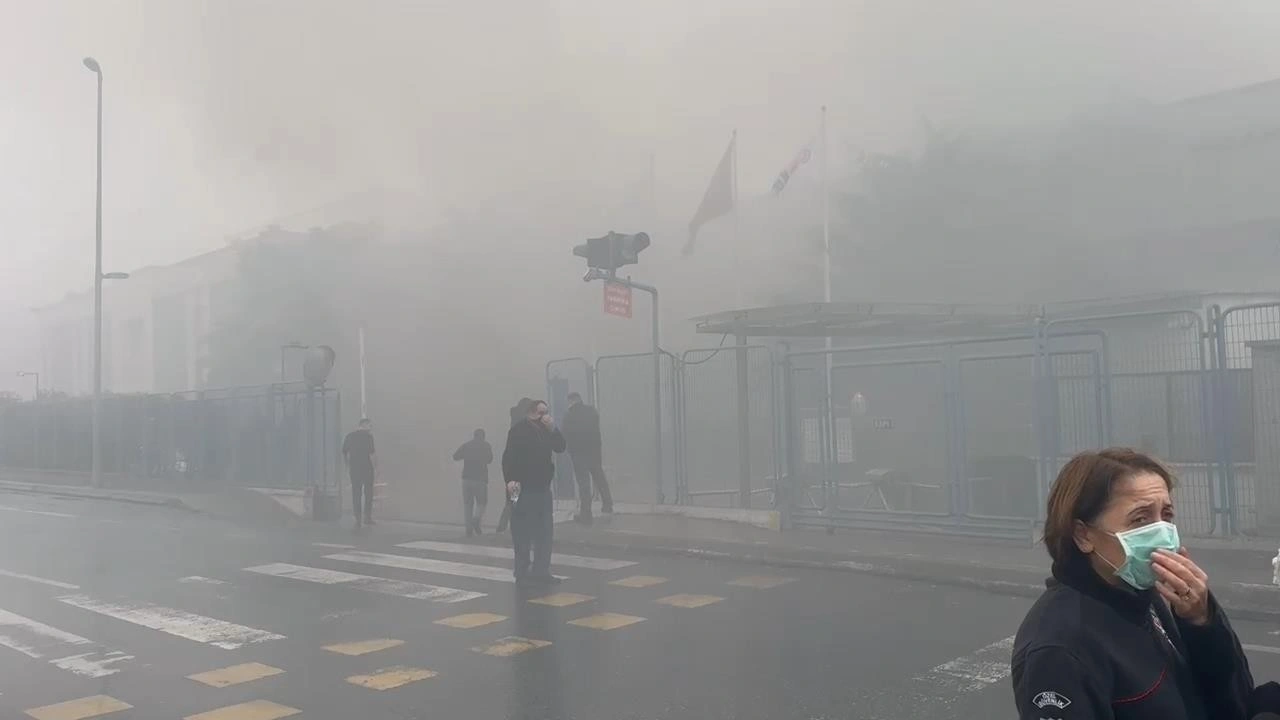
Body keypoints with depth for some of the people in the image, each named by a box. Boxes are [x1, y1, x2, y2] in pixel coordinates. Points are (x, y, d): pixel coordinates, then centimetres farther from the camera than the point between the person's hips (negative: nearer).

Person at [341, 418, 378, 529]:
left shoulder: (350, 435, 7)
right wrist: (375, 468, -8)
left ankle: (358, 519, 2)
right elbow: (372, 453, -16)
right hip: (367, 468, -4)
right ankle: (367, 517, 16)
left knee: (356, 494, 6)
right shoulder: (368, 436, -10)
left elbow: (344, 453, 10)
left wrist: (347, 466, 19)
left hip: (354, 469, 4)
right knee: (368, 493, 11)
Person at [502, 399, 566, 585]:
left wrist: (552, 429, -7)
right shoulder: (519, 430, -9)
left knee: (545, 530, 9)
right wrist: (510, 479, -27)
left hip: (542, 487, 8)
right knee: (523, 532, -4)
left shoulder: (546, 430, 14)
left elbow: (560, 447, 6)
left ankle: (541, 571, 17)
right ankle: (522, 572, 3)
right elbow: (509, 456, -17)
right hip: (524, 488, -8)